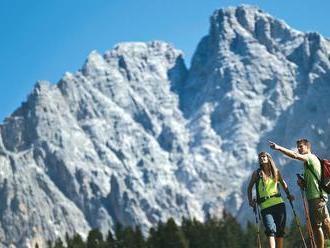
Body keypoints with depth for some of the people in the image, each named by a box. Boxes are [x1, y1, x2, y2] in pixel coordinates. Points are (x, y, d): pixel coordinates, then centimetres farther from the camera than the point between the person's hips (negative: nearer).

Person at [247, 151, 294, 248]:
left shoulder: (276, 172, 11)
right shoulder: (257, 173, 7)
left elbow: (283, 183, 28)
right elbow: (250, 187, 15)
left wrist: (288, 195, 18)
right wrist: (250, 200, 3)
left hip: (279, 204, 2)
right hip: (265, 206, -2)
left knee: (280, 231, 2)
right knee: (271, 230, -18)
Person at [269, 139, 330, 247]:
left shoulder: (312, 157, -4)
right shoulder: (307, 163, 24)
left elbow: (295, 156, -22)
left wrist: (278, 148, -27)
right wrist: (302, 183, 6)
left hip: (317, 197, -10)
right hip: (312, 197, 10)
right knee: (316, 226, 8)